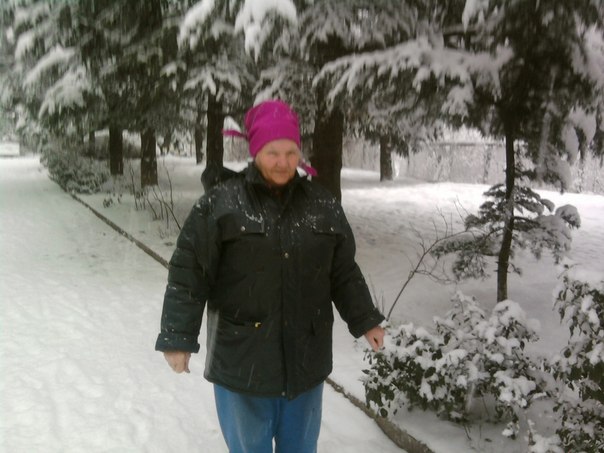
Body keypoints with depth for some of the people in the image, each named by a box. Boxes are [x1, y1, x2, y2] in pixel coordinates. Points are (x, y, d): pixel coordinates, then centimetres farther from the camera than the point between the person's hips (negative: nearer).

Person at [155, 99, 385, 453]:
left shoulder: (322, 204, 2)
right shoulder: (221, 203, -10)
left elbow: (343, 272, 11)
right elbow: (189, 274, -9)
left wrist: (365, 321, 11)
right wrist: (178, 338, -11)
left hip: (305, 359, 3)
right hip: (241, 358, -3)